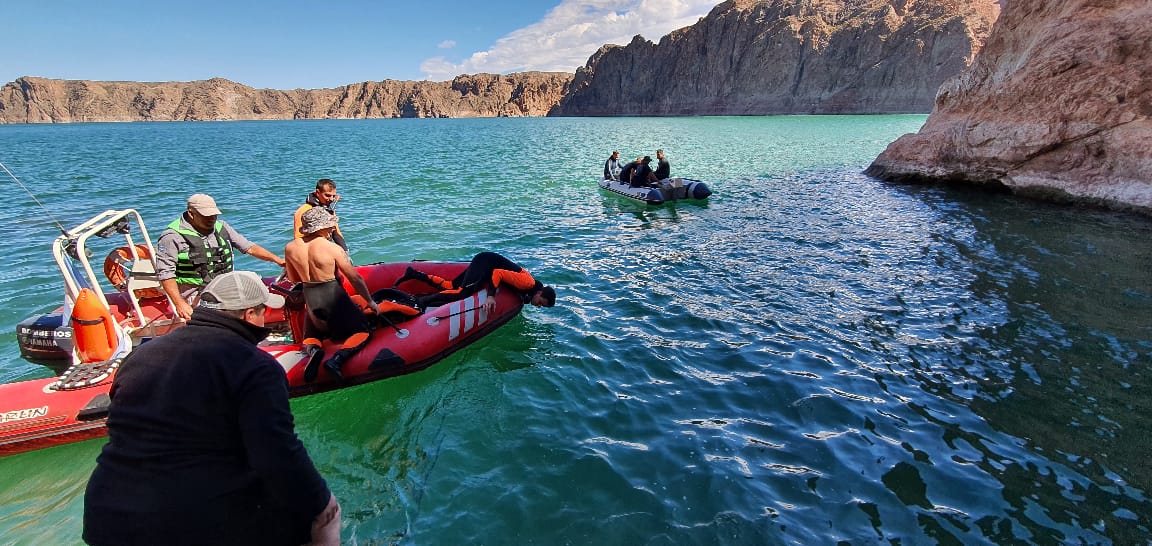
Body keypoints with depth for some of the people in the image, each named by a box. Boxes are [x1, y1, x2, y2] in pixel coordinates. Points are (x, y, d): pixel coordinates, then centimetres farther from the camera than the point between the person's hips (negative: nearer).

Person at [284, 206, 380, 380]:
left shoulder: (290, 248, -2)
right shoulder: (332, 248, -16)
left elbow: (293, 279, 10)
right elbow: (355, 278, -13)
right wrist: (370, 302, -2)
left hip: (310, 300, 5)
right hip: (334, 298, -5)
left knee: (311, 334, 29)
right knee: (363, 331, 8)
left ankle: (312, 350, -8)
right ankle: (337, 359, -18)